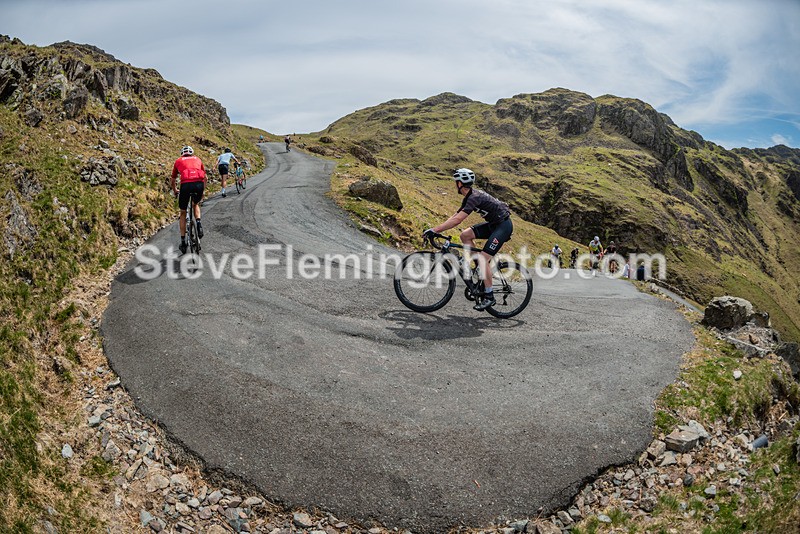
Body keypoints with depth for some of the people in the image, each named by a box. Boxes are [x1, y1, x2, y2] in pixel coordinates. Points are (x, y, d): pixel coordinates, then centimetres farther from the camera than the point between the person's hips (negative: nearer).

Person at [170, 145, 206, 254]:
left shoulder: (178, 161, 27)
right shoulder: (197, 159, 29)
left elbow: (172, 181, 33)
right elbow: (205, 177, 33)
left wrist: (175, 191, 52)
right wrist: (202, 191, 47)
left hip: (186, 185, -1)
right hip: (199, 184, 1)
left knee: (183, 213, 17)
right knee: (196, 204, 33)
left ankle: (183, 242, 19)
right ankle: (198, 224, 6)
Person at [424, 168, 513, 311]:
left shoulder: (474, 197, -24)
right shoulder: (469, 197, 7)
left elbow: (457, 220, -32)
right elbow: (454, 217, 8)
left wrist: (434, 229, -30)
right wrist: (435, 230, -1)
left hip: (503, 225, -9)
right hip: (494, 224, 9)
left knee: (484, 258, -16)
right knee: (465, 235, 0)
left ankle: (489, 296, -6)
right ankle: (482, 267, 8)